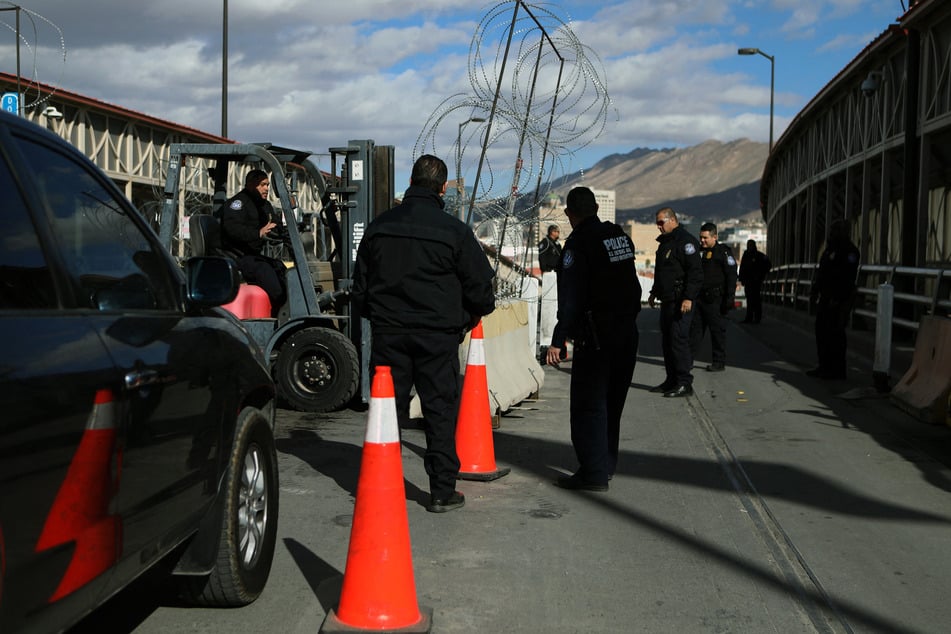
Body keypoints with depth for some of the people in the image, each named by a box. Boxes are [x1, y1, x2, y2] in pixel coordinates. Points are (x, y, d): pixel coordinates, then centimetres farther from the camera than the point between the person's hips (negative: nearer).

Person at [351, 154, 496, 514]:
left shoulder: (379, 227, 5)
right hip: (437, 333, -3)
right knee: (440, 409, 3)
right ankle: (442, 491, 6)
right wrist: (476, 313, 18)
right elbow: (480, 282, -2)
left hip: (388, 332, 3)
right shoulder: (453, 230, -7)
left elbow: (360, 285, 13)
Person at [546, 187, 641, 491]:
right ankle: (606, 463, 27)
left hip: (597, 336, -8)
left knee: (588, 405, -2)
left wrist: (558, 340, -18)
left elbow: (571, 299, -19)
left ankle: (594, 473, -2)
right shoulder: (620, 236, 10)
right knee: (612, 402, 17)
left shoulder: (578, 243, -14)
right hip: (628, 331, 8)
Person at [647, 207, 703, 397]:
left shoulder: (685, 241, -12)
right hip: (667, 300, 10)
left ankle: (684, 383, -7)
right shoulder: (665, 242, 19)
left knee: (678, 340, -11)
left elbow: (695, 273, -18)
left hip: (681, 301, -10)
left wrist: (688, 298, -24)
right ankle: (672, 381, 18)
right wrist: (654, 293, 26)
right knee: (667, 341, 11)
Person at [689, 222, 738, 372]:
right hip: (699, 298, 7)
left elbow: (731, 276, -9)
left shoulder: (724, 252, -5)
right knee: (695, 329, 6)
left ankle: (719, 362, 5)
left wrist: (729, 298, -16)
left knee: (717, 330, -1)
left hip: (715, 300, -7)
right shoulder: (699, 252, 16)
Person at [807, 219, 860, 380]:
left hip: (838, 301, -10)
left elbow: (848, 278, -19)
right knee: (821, 332, 12)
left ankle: (837, 369, -1)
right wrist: (815, 290, 17)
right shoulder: (830, 249, 18)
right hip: (825, 299, 10)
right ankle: (824, 366, 19)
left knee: (835, 335, -7)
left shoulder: (849, 251, -11)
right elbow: (821, 272, 23)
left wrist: (838, 299, -23)